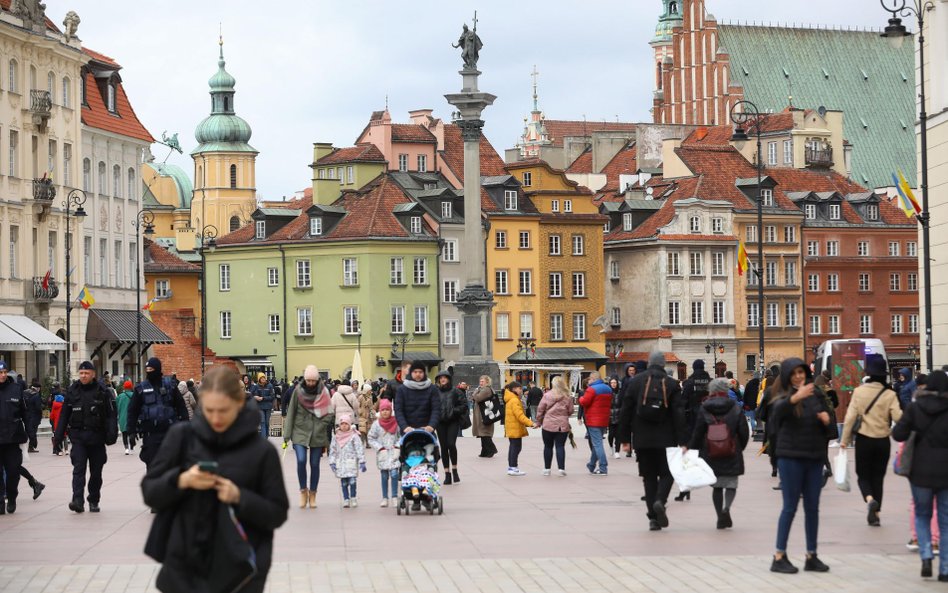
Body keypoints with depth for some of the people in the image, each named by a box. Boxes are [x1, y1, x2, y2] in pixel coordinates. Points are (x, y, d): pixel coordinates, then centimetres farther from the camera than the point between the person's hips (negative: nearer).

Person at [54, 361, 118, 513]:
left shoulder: (102, 392, -2)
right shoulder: (72, 391, 5)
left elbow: (111, 415, -3)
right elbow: (64, 415, 8)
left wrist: (112, 434, -14)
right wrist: (58, 436, 4)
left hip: (96, 437, 0)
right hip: (78, 436, 1)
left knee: (96, 472, 8)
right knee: (78, 469, -12)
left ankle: (94, 501, 20)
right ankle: (78, 500, -20)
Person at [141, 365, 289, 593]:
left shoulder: (261, 451, -5)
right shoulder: (182, 436, 0)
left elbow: (277, 514, -1)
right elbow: (149, 492, 3)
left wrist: (240, 497, -17)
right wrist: (180, 481, -16)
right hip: (184, 568, 2)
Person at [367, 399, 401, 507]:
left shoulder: (396, 422, -2)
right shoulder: (376, 424, 0)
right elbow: (371, 439, 4)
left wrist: (397, 446, -7)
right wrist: (380, 448, -5)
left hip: (394, 453, -1)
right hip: (382, 454, 1)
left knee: (394, 474, -13)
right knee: (384, 476, 5)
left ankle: (394, 497, -6)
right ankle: (385, 498, 11)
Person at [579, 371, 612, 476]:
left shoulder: (592, 389, -15)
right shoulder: (608, 389, 12)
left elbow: (584, 402, -14)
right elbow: (610, 403, 21)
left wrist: (581, 398, 5)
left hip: (594, 420, -8)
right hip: (604, 420, 8)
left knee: (597, 444, -7)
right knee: (597, 443, 18)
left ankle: (603, 468, -13)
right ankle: (592, 465, 28)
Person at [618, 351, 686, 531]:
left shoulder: (636, 382, 3)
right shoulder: (672, 384, -1)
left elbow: (625, 411, 3)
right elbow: (679, 414, -6)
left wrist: (625, 438, 9)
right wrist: (682, 442, -5)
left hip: (642, 440, 2)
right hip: (665, 439, -2)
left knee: (649, 476, 8)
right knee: (667, 473, 10)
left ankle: (653, 517, 2)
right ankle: (660, 501, -18)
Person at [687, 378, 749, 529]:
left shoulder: (704, 411, -3)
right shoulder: (736, 409, -2)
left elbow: (697, 434, -2)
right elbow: (744, 433, -1)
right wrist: (740, 448, 15)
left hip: (711, 457, 1)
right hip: (732, 456, -1)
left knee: (717, 486, 12)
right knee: (731, 484, 8)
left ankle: (721, 518, 8)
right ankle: (726, 507, -19)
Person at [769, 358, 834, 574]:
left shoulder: (816, 394, 10)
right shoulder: (783, 396, -4)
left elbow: (830, 422, 18)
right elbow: (778, 410, -28)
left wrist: (827, 419, -6)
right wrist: (796, 396, -47)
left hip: (814, 457, 5)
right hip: (791, 457, -5)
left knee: (812, 508, 7)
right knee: (790, 506, -4)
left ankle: (812, 556, 15)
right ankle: (779, 557, 0)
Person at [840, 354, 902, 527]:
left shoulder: (859, 391, -7)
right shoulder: (890, 394, -9)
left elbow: (851, 416, -7)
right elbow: (897, 417, -17)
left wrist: (845, 439, 0)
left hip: (864, 439, -1)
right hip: (883, 441, 1)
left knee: (863, 475, 11)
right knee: (878, 477, 14)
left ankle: (870, 499, -19)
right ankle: (875, 513, 13)